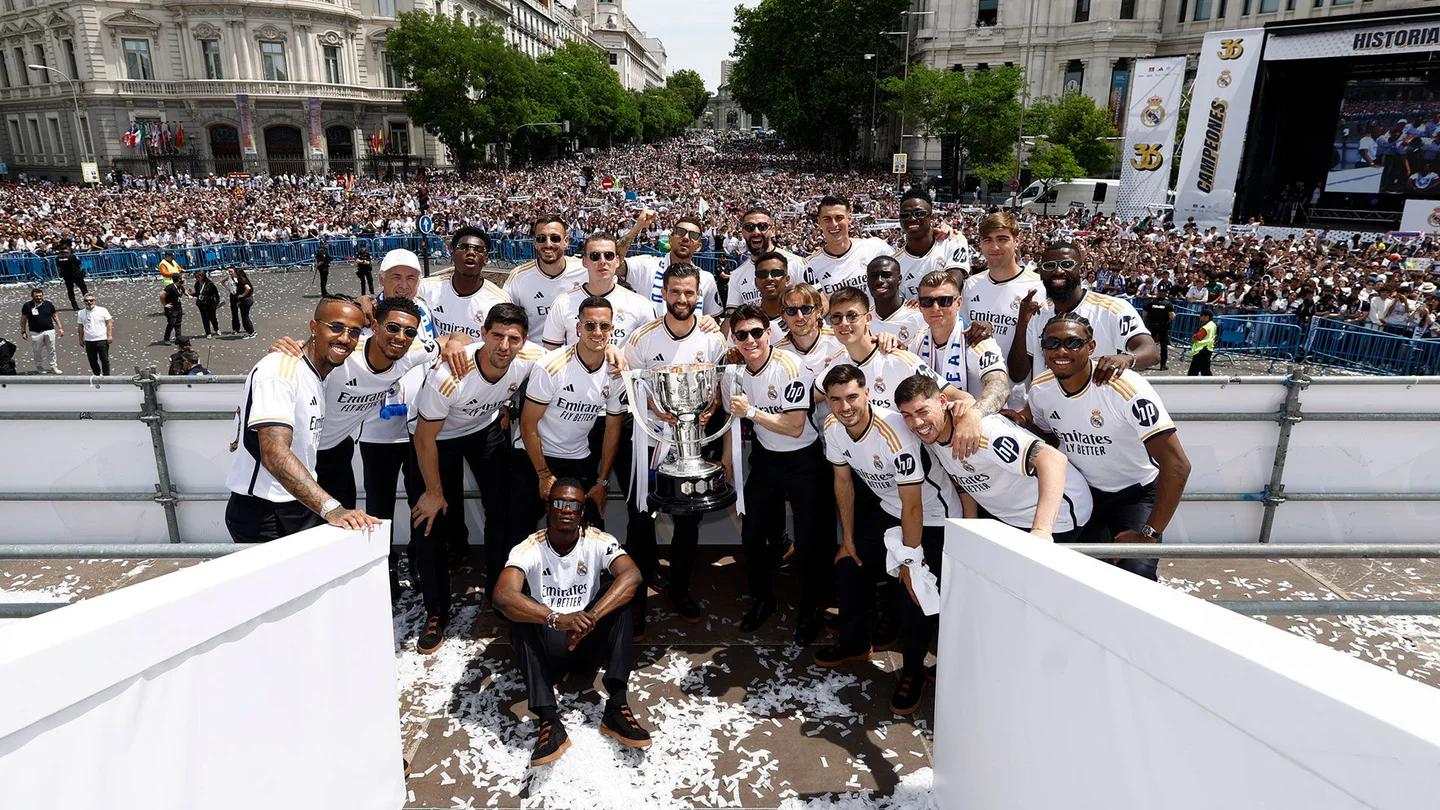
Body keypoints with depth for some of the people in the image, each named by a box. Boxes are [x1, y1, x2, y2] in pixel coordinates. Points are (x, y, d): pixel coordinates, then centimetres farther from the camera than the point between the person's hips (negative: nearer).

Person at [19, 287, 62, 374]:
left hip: (49, 331, 1)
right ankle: (39, 367, 18)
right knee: (36, 351, 5)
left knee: (52, 350, 5)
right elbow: (23, 319, 5)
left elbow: (54, 316, 12)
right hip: (35, 333, -1)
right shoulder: (27, 306, -2)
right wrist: (23, 332, 4)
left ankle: (53, 367, 14)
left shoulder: (48, 304, 2)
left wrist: (60, 327, 7)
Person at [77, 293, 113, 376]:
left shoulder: (102, 310, 0)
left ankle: (106, 377, 4)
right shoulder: (81, 313, 9)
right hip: (89, 341, 3)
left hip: (102, 340, -3)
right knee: (92, 360, 9)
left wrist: (109, 335, -8)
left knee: (104, 360, -2)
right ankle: (97, 375, 22)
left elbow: (109, 323, -1)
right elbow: (80, 327, 13)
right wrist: (81, 339, 11)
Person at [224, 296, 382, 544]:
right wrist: (331, 509, -41)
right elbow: (274, 453, -32)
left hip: (303, 509, 8)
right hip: (262, 515, -8)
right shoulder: (280, 369, -19)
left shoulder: (321, 374, 10)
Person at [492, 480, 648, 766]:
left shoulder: (598, 542, -10)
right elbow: (502, 595, -32)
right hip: (548, 649, -1)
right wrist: (556, 619, -46)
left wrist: (590, 618, -42)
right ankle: (549, 721, -37)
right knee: (521, 609, -29)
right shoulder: (529, 549, -13)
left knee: (618, 594, -24)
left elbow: (632, 576, -29)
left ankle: (616, 707, -31)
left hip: (591, 645, 1)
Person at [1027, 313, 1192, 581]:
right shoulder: (1040, 389, -11)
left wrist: (1149, 533, -26)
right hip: (1082, 490, 4)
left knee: (1136, 579, -22)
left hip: (1136, 493, -4)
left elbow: (1177, 465, -29)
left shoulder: (1125, 388, -28)